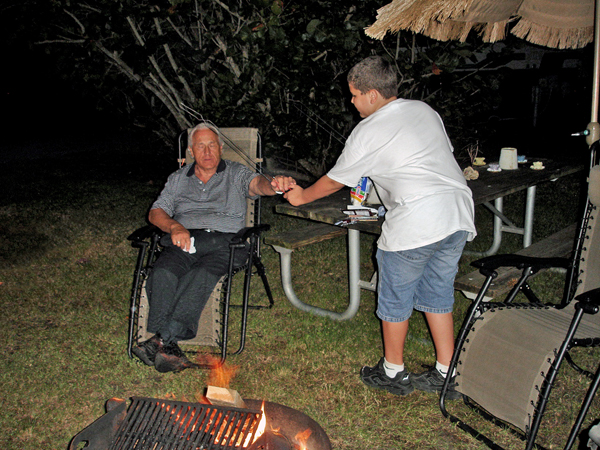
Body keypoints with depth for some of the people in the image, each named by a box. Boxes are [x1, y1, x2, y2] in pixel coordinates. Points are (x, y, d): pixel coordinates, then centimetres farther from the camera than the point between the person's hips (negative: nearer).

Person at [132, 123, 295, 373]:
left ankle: (162, 340, -42)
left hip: (223, 241, -2)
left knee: (202, 276, -35)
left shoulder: (236, 174, 17)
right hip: (184, 241, 3)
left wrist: (273, 185, -32)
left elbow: (257, 183, -6)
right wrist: (175, 227, -7)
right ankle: (168, 349, -41)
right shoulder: (178, 179, 26)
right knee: (162, 274, -31)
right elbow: (156, 212, 17)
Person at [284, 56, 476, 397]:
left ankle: (394, 372, 26)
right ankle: (446, 375, 25)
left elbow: (335, 181, 7)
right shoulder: (426, 111, 16)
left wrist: (302, 197, 23)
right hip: (460, 214, 8)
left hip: (416, 222, -7)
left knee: (395, 299, 11)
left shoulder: (368, 132, -3)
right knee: (438, 295, 19)